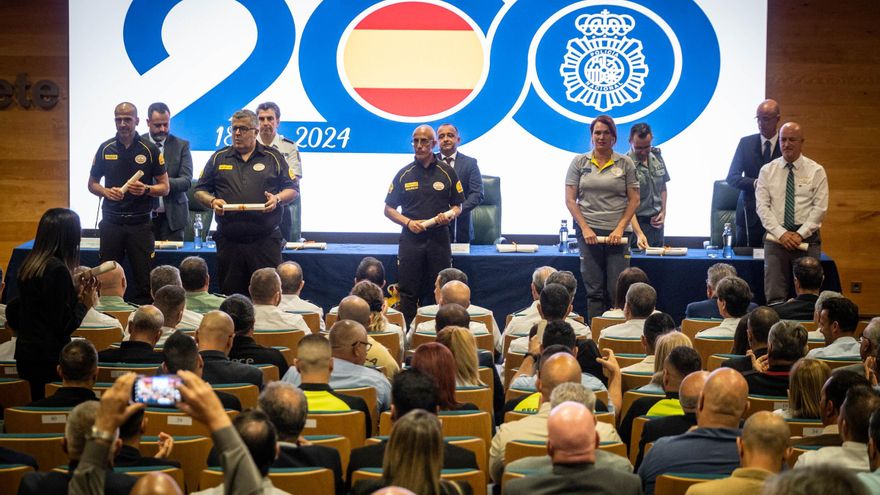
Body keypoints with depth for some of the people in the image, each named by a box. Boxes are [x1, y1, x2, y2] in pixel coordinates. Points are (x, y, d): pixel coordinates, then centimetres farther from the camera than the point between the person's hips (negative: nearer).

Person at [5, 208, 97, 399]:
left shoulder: (28, 265, 7)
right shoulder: (57, 270, -19)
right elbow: (65, 324, -20)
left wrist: (75, 292, 15)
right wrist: (85, 303, -2)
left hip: (25, 353, 9)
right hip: (49, 358, -9)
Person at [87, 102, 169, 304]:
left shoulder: (150, 149, 0)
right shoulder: (105, 149, 7)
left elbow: (164, 187, 4)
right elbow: (92, 183, 14)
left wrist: (146, 189, -16)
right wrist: (106, 192, -7)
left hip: (140, 224, -2)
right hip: (111, 222, 2)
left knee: (144, 280, -3)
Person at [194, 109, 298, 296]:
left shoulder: (273, 157, 8)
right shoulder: (219, 158, 13)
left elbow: (293, 189, 9)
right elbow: (200, 191, 16)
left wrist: (277, 198, -11)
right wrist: (212, 201, -5)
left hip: (265, 240, -2)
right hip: (229, 241, 2)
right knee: (229, 293, 5)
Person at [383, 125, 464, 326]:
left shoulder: (447, 172, 6)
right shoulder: (404, 174, 7)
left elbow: (458, 206, 13)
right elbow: (389, 209, 10)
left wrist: (450, 215, -10)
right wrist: (408, 222, -8)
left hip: (439, 239, 0)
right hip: (410, 239, 0)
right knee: (408, 294, 0)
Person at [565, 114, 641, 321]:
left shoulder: (625, 163, 6)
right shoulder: (579, 162, 7)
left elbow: (634, 200, 5)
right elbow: (570, 199, 4)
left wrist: (620, 228, -7)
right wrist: (585, 228, -7)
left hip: (617, 232, -1)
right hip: (588, 230, 1)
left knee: (617, 290, -4)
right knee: (594, 289, 3)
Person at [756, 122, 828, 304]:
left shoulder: (816, 171, 4)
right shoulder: (767, 171, 8)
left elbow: (820, 207, -2)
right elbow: (762, 207, 1)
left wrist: (800, 234, -11)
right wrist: (781, 233, -10)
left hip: (807, 237, -1)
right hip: (776, 236, 1)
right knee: (775, 296, -5)